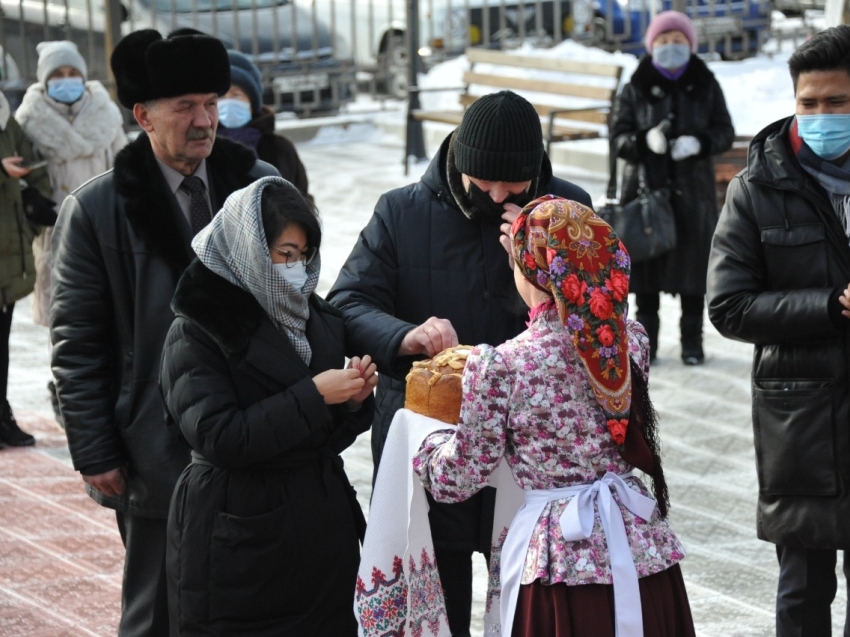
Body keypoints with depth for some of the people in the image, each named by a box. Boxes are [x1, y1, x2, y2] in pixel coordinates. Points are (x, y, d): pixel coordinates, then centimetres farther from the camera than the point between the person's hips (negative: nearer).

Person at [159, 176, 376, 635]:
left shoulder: (315, 319, 8)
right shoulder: (197, 333, -9)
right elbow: (219, 439, -20)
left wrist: (353, 402, -7)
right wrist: (313, 396, -19)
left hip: (321, 526, 5)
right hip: (240, 540, -5)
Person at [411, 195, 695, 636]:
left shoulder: (498, 367, -15)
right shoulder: (631, 341, -2)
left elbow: (459, 479, -6)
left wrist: (429, 439, 17)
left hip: (561, 559, -4)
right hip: (644, 549, 4)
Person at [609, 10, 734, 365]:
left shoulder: (706, 86, 5)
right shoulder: (635, 90, 2)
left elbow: (725, 132, 4)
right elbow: (617, 137, -1)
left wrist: (699, 142, -18)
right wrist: (645, 140, -22)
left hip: (693, 192, 1)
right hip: (646, 189, -1)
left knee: (692, 264, 4)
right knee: (647, 262, 3)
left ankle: (692, 341, 15)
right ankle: (646, 339, 14)